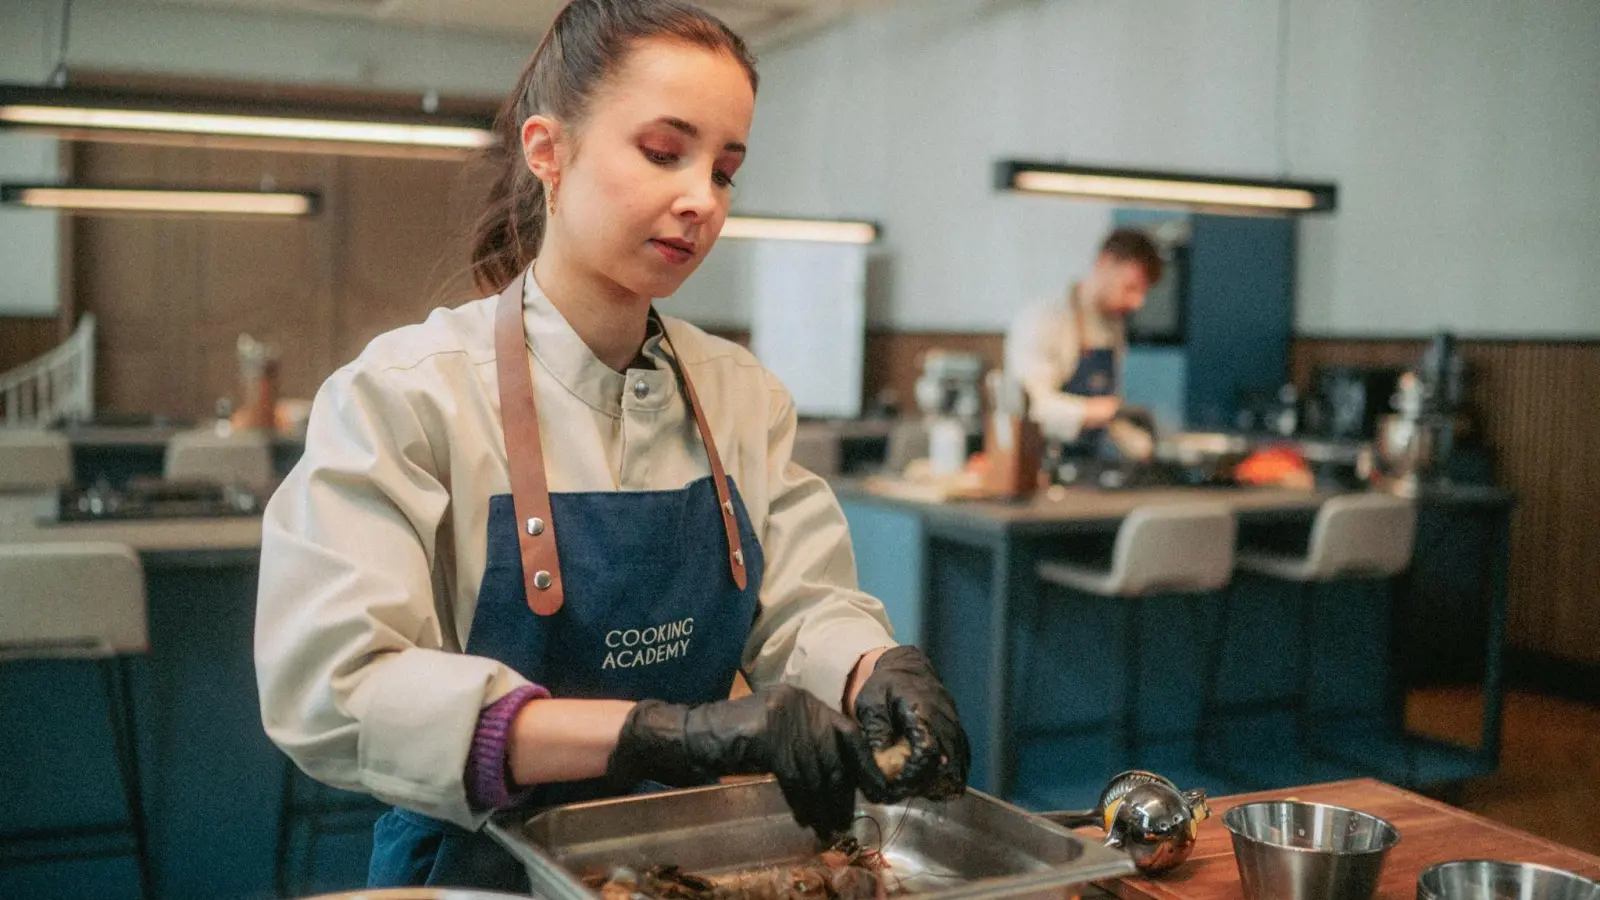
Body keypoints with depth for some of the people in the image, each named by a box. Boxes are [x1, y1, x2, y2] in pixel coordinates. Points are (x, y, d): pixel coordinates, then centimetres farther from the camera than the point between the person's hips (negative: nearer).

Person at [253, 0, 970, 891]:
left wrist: (878, 673, -23)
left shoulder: (743, 396, 4)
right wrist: (657, 730, -33)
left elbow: (805, 606, 1)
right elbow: (332, 689, -22)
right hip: (487, 861, -4)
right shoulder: (405, 393, -12)